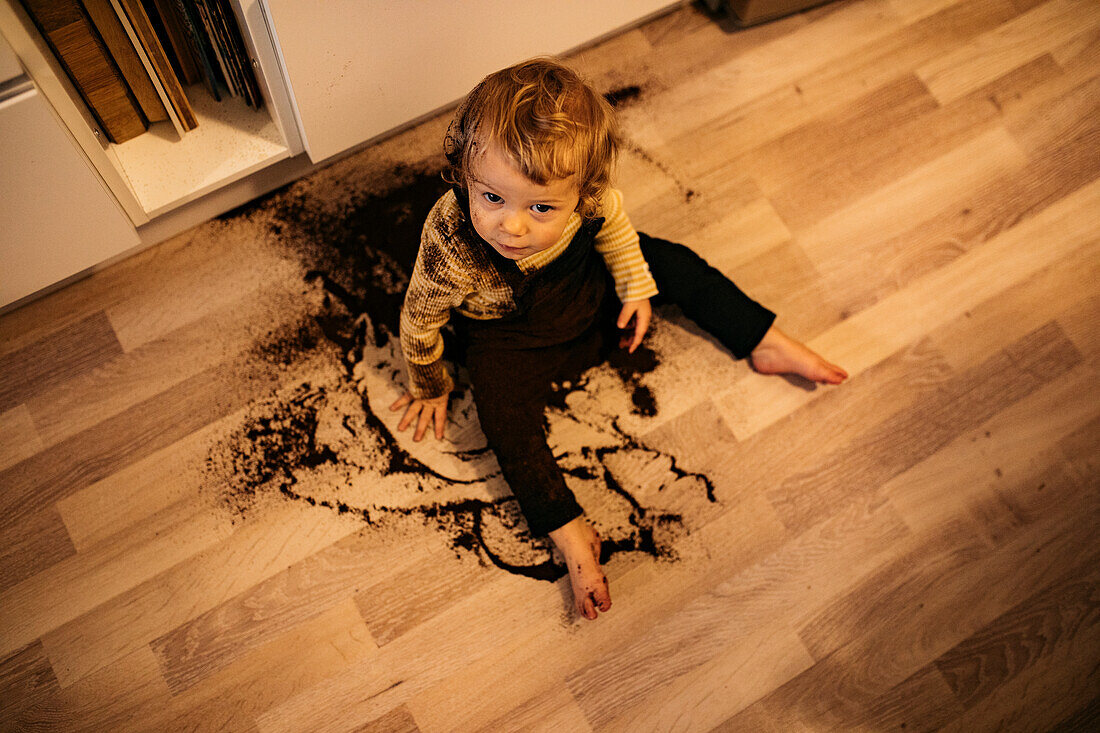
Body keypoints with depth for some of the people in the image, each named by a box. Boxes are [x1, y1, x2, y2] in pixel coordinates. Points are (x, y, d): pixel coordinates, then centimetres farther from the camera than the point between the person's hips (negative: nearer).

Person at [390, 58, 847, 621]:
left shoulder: (585, 194, -32)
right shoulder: (450, 248, -41)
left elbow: (611, 220, -5)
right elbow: (419, 321, -20)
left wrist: (637, 287, 2)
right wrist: (428, 387, -3)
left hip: (589, 287, 4)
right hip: (510, 334, -3)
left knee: (674, 264, 2)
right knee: (506, 420, -22)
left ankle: (767, 345, 18)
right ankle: (571, 533, -10)